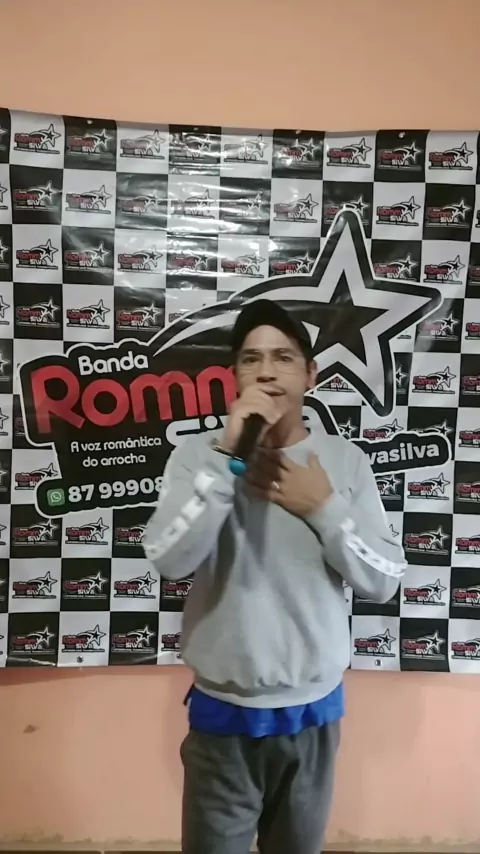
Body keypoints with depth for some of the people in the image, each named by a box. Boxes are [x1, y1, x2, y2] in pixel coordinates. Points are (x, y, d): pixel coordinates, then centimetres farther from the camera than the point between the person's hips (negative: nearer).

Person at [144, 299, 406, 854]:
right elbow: (169, 561, -24)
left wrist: (323, 508, -18)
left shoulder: (346, 461, -6)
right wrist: (227, 453, -29)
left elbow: (384, 582, -5)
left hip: (313, 710, 2)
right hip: (223, 712, -2)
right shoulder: (198, 454, -10)